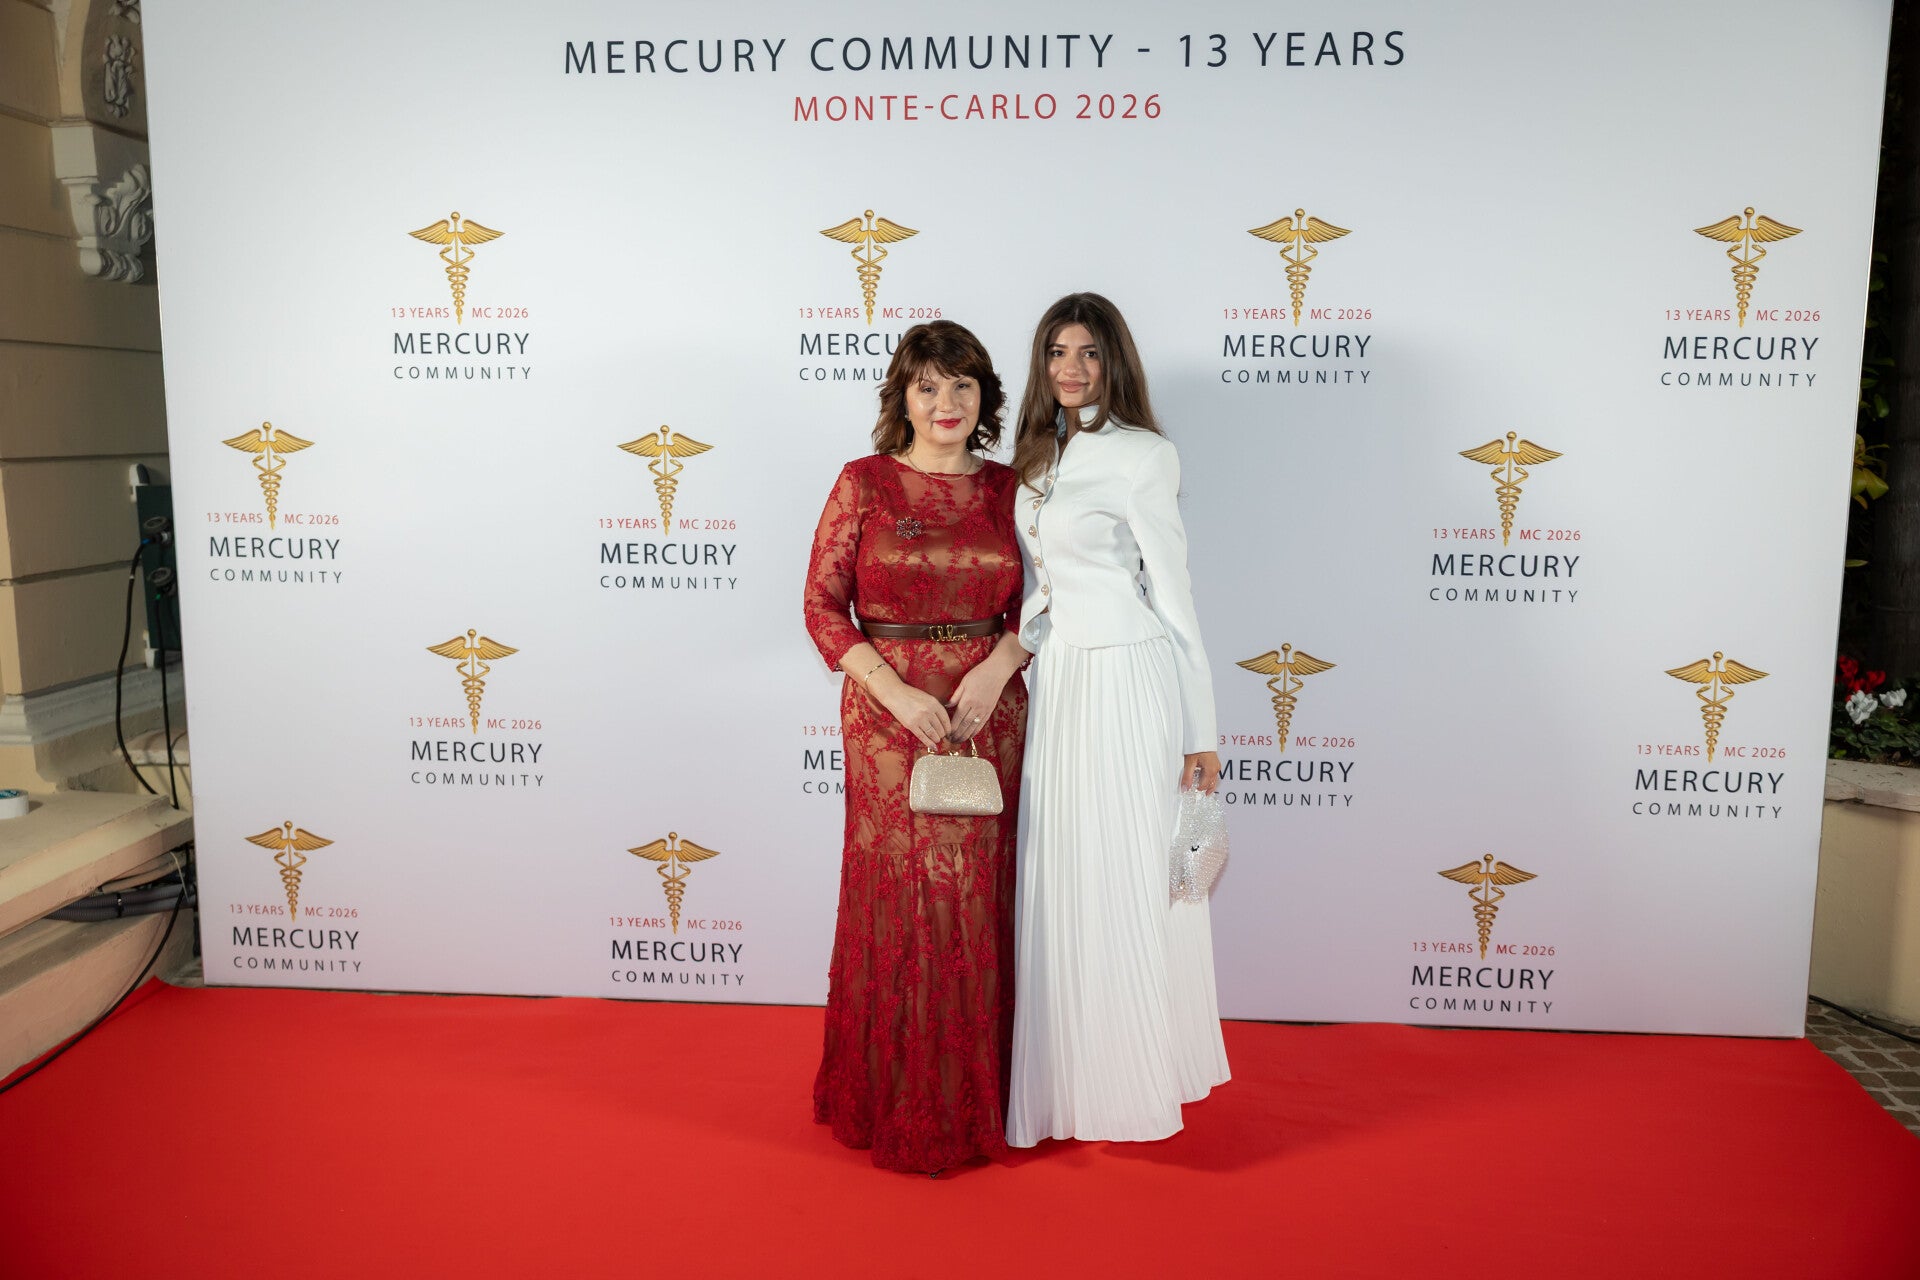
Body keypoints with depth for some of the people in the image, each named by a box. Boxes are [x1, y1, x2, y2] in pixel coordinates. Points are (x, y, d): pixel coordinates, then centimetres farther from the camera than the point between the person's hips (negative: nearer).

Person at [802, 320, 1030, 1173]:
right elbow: (822, 603, -3)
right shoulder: (864, 483, 0)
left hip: (988, 710, 2)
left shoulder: (1007, 488, 8)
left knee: (978, 897, 6)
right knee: (898, 893, 2)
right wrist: (895, 689, -14)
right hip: (889, 710, -2)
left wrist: (999, 664, -11)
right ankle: (893, 1102, 19)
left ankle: (973, 1098, 24)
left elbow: (1032, 604, 9)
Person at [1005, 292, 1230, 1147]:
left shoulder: (1139, 456, -8)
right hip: (1058, 683, 7)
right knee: (1063, 883, 11)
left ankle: (1136, 1092, 17)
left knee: (1125, 883, 1)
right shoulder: (1042, 456, 14)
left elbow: (1172, 596, -9)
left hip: (1127, 683, -7)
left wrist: (1200, 734, -9)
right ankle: (1074, 1080, 26)